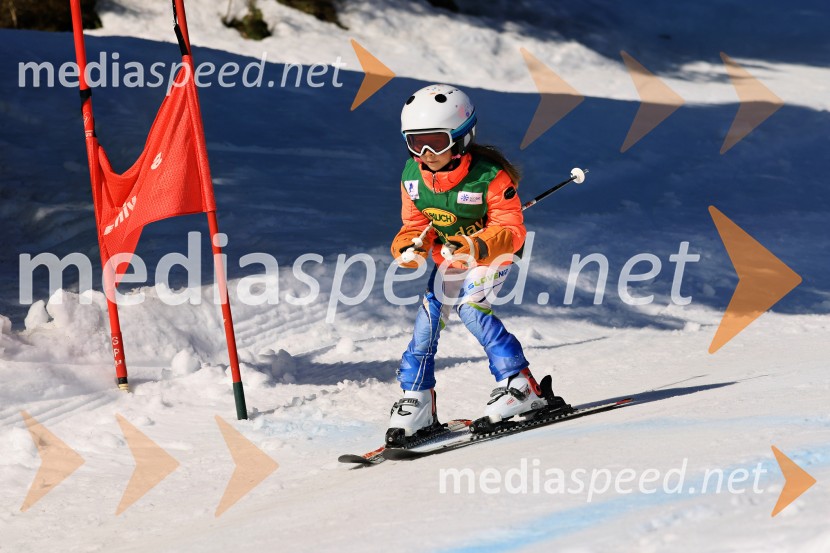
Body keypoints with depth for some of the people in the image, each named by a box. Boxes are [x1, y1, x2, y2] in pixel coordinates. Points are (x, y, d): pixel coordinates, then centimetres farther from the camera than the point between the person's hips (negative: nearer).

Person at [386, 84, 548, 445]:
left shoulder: (489, 176, -28)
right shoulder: (413, 176, -12)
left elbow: (511, 230, -27)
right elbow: (415, 223, 2)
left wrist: (477, 247, -45)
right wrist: (410, 247, -21)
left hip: (494, 250, -6)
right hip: (450, 254, 6)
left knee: (470, 307, -25)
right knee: (428, 316, -4)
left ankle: (519, 385, -20)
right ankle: (416, 404, 4)